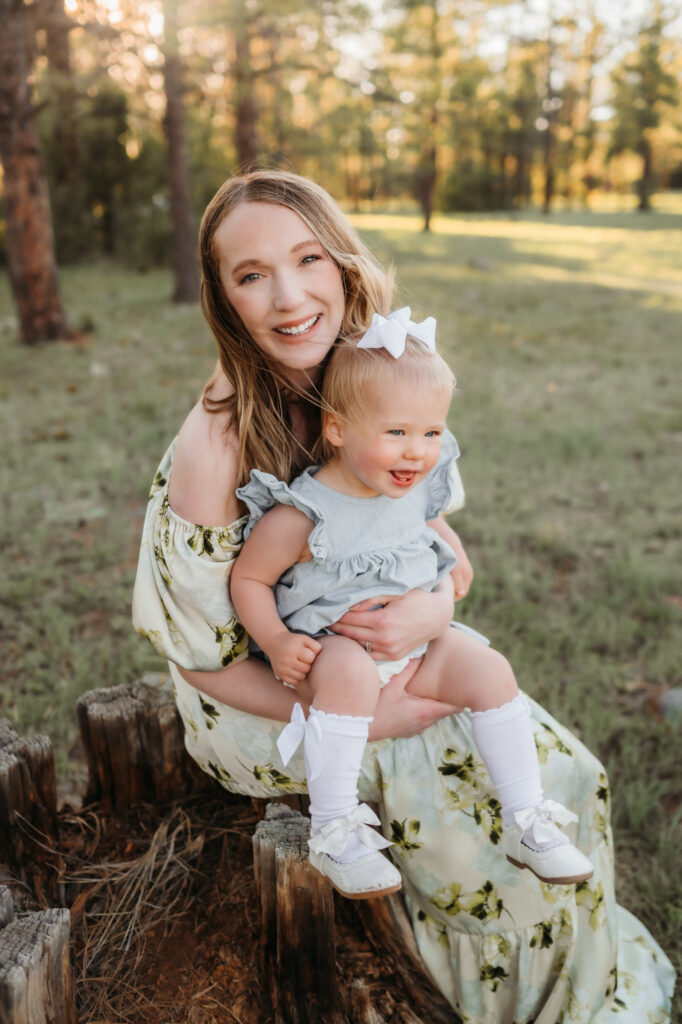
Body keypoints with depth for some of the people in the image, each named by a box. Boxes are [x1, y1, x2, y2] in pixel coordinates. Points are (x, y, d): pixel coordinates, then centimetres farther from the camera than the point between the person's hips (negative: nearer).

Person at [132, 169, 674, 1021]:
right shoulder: (215, 447, -27)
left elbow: (431, 525, 0)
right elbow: (200, 655, -18)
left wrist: (433, 604, -24)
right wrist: (353, 718, -19)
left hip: (383, 657, 6)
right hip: (270, 704, -5)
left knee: (556, 772, 0)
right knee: (496, 823, -11)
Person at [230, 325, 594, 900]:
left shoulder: (419, 491, 0)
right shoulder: (301, 516, -19)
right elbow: (248, 579, -10)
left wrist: (448, 568, 9)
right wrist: (276, 642, -21)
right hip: (332, 643, -5)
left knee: (491, 671, -13)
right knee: (350, 672, -38)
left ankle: (526, 823, 0)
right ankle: (333, 831, -24)